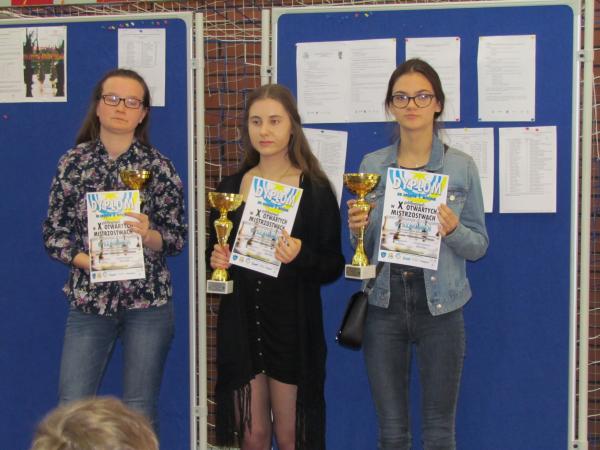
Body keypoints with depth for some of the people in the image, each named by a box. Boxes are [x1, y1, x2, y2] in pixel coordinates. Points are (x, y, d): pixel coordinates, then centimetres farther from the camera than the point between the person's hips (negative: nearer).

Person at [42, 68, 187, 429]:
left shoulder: (159, 166, -1)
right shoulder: (74, 161, 2)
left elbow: (178, 237, 0)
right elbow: (53, 231, 4)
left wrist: (149, 236, -21)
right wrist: (84, 259, -13)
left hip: (148, 301, -1)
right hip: (89, 299, 1)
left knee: (140, 413, 6)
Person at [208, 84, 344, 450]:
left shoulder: (316, 190, -3)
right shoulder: (231, 187, 7)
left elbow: (334, 267, -4)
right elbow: (215, 251, 17)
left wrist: (300, 256, -22)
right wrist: (216, 260, -5)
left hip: (292, 326, -3)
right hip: (241, 324, 3)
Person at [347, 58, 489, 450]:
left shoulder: (462, 167, -2)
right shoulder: (371, 165, 4)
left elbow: (479, 245, 2)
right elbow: (365, 247, 12)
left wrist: (453, 230, -18)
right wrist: (357, 227, -10)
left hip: (439, 307, -2)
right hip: (384, 304, 2)